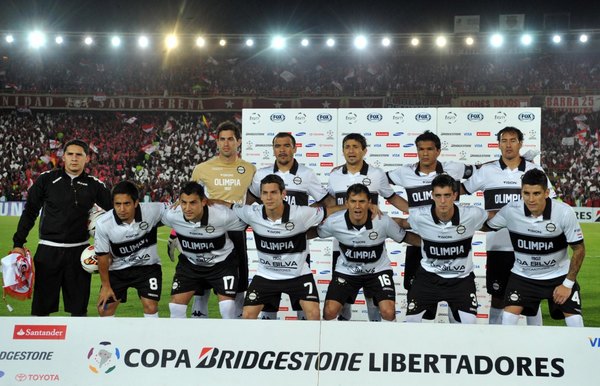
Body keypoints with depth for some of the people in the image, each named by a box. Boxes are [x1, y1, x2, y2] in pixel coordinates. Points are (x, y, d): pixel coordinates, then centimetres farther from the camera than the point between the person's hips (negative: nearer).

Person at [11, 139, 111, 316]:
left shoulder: (94, 185, 2)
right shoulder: (47, 179, -1)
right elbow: (29, 212, 4)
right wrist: (18, 243, -1)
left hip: (79, 251, 1)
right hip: (48, 250, -1)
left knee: (79, 307, 8)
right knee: (41, 307, 2)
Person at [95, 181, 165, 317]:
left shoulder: (151, 211, -26)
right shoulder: (103, 224, -23)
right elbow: (102, 256, -10)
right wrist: (105, 285, -4)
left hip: (148, 266, -1)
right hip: (118, 269, 1)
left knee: (150, 306, -12)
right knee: (104, 308, 1)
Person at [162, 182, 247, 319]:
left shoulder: (223, 215, -33)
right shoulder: (172, 216, -24)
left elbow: (244, 224, -13)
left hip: (222, 262, -3)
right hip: (189, 262, 3)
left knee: (228, 306, -12)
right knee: (176, 302, -3)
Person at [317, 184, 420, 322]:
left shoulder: (383, 221, -22)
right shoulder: (333, 222, -21)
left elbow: (405, 237, -7)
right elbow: (316, 233, 0)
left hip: (378, 270, 0)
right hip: (346, 270, 1)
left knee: (388, 312, -18)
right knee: (329, 312, -14)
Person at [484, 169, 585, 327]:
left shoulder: (564, 212, -22)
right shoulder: (511, 210, -19)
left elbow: (579, 249, -12)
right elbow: (486, 225, 2)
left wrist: (568, 284, -12)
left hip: (558, 274, -1)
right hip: (523, 274, 1)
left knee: (574, 320, -8)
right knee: (508, 317, -12)